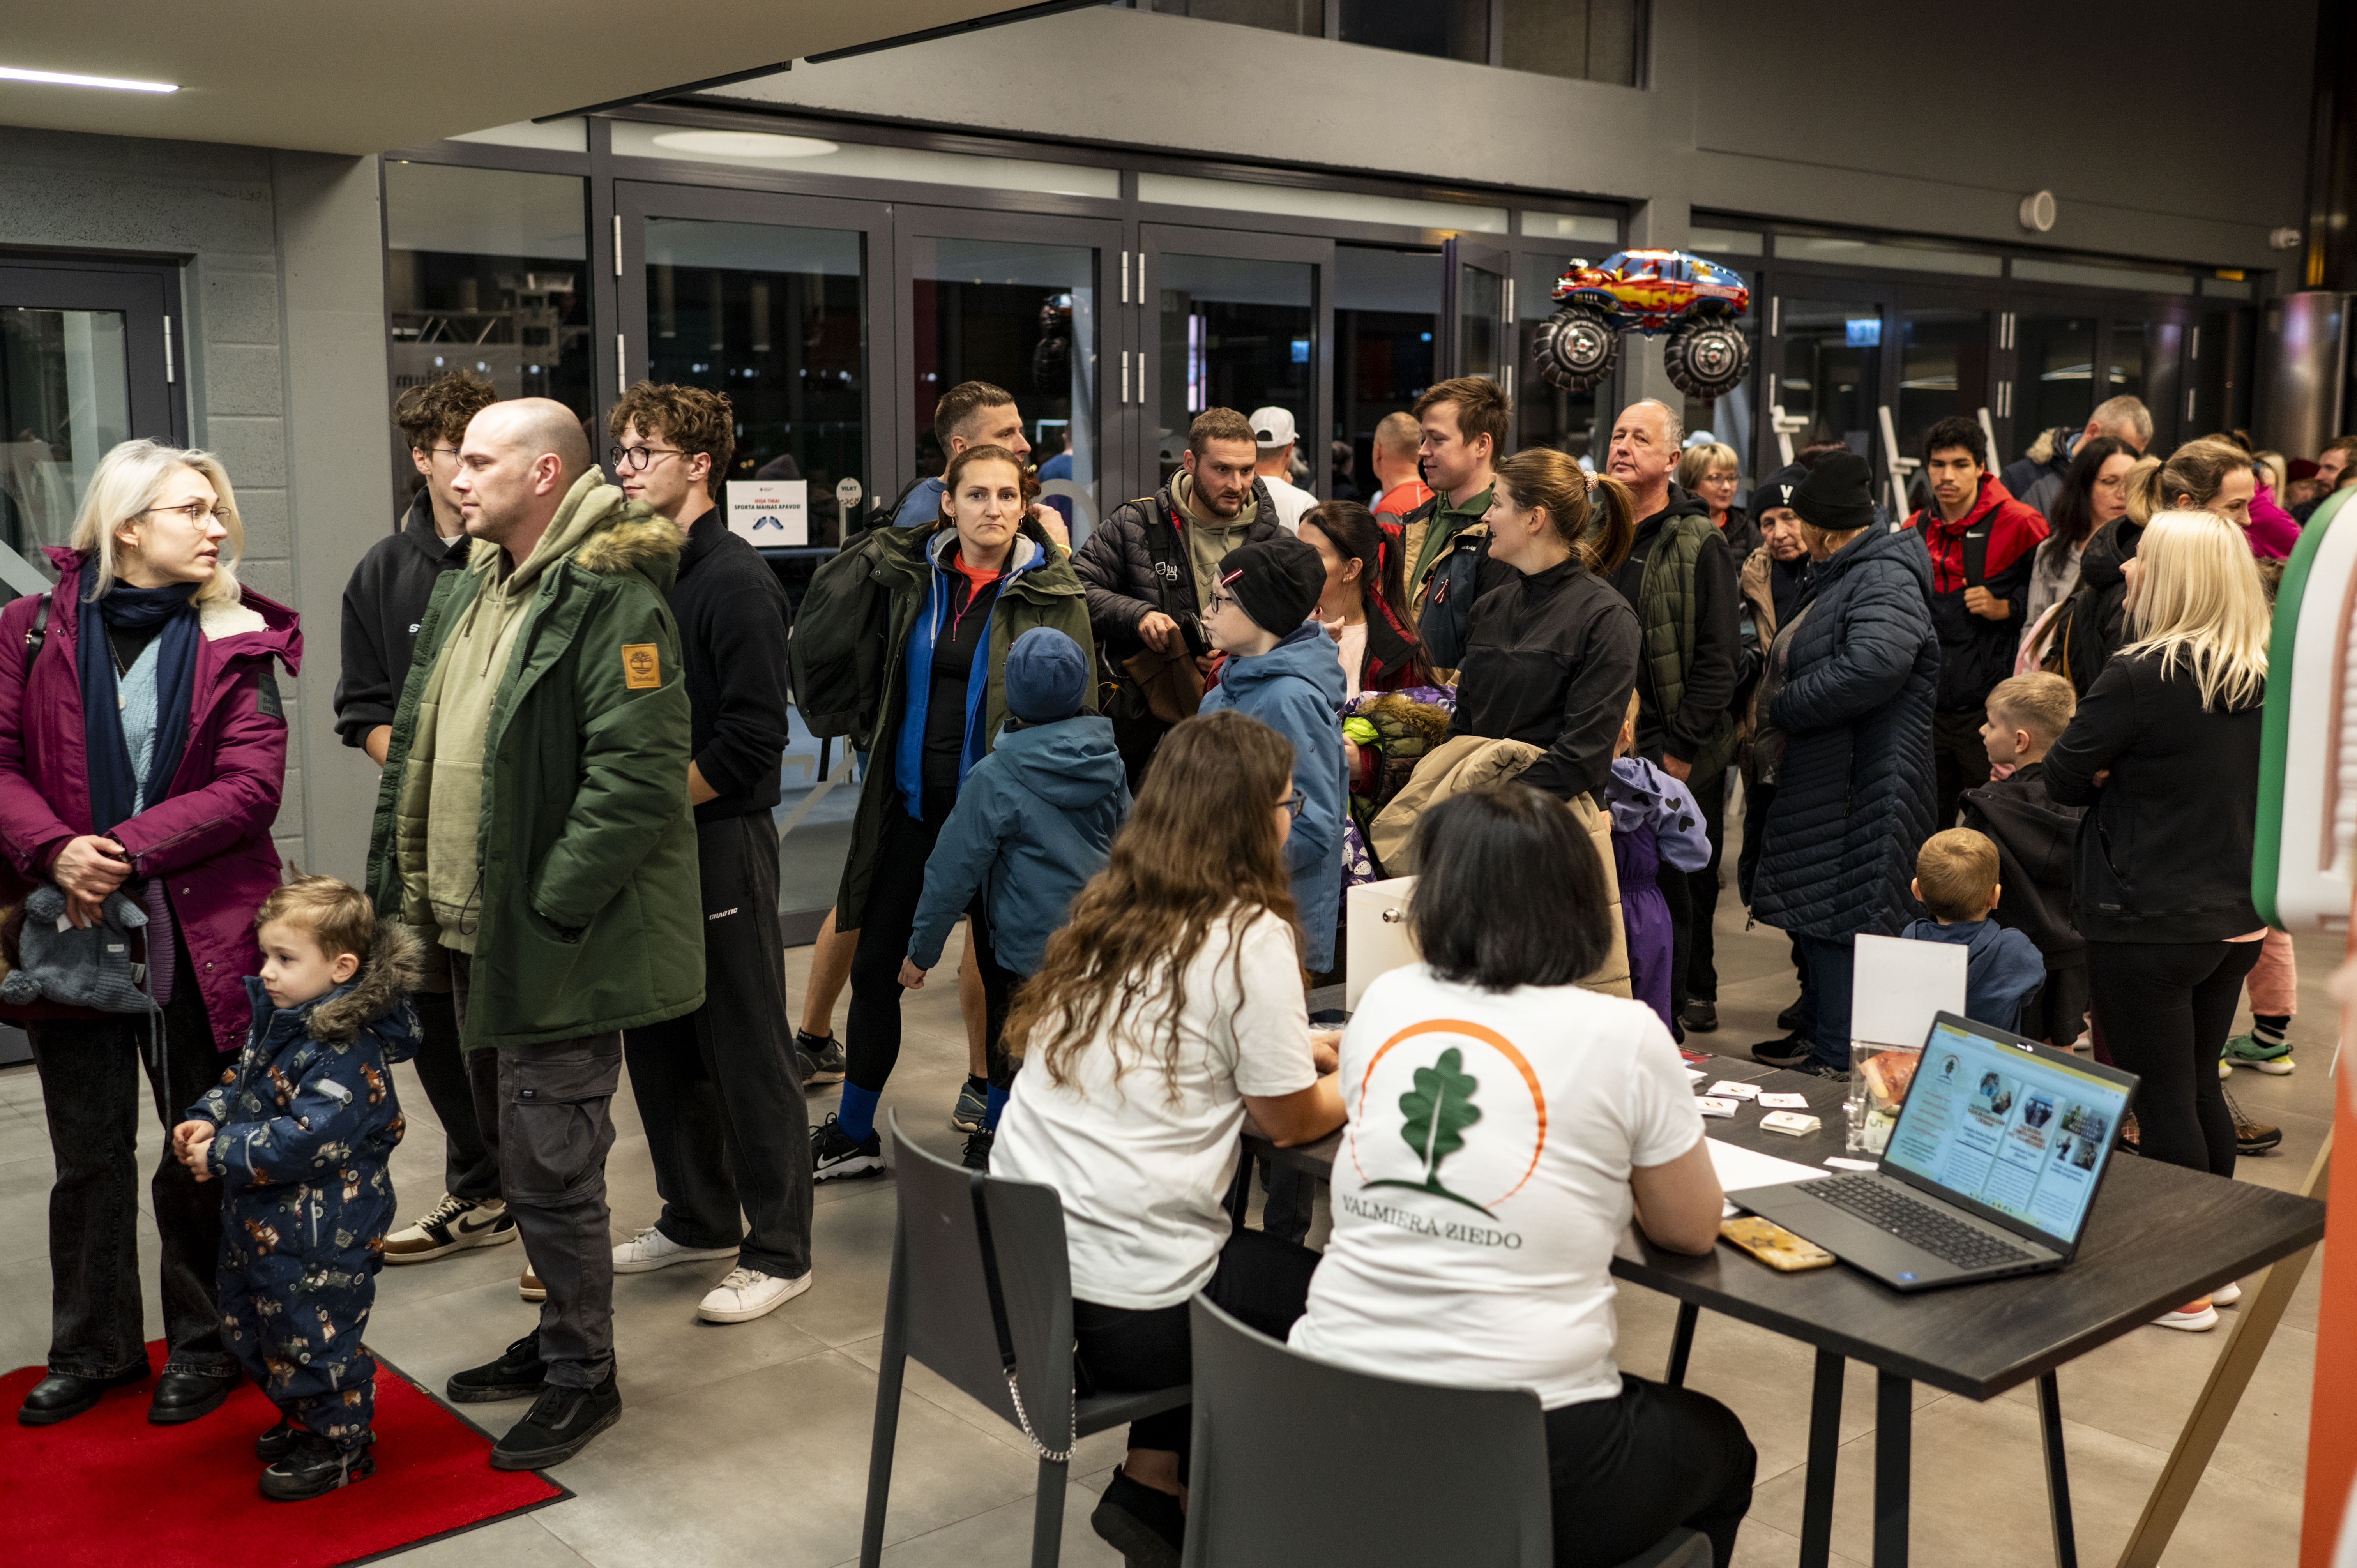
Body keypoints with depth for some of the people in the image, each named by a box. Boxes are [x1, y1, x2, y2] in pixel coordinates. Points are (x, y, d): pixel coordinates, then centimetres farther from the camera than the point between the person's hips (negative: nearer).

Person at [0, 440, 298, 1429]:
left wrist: (128, 851, -18)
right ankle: (95, 1348, 30)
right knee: (88, 1154, 14)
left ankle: (204, 1345, 26)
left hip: (199, 929, -2)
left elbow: (251, 787, -11)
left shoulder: (236, 643, -3)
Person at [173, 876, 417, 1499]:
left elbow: (305, 1141, -30)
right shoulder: (278, 1020, 4)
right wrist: (208, 1120, -1)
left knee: (312, 1337, 3)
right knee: (249, 1329, 23)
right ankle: (304, 1419, 44)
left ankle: (341, 1445, 24)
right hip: (263, 1223, 10)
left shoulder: (346, 1052, -27)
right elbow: (241, 1080, 18)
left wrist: (222, 1156, -22)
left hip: (322, 1240, -10)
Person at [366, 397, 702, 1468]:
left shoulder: (612, 601, -17)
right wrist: (400, 882, 12)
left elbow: (638, 773, -25)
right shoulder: (470, 592, 13)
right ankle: (560, 1335, 37)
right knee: (531, 1150, 20)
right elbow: (418, 744, 19)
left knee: (549, 1164, -1)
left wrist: (547, 903, -23)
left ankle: (583, 1374, 17)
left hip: (560, 940, -9)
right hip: (482, 932, 9)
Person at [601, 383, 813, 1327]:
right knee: (659, 1046, 16)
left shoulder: (734, 580, -12)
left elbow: (751, 742, -18)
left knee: (748, 1053, 1)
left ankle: (778, 1251, 11)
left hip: (719, 845, -8)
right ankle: (697, 1220, 31)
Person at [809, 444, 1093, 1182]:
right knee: (875, 965, 9)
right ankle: (852, 1135, 24)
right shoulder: (911, 574, 4)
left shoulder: (1052, 596, -5)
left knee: (1003, 969, 7)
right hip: (913, 802, 4)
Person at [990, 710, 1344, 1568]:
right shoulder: (1250, 935, -13)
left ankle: (1151, 1480, 24)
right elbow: (1293, 1118, -5)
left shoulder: (1103, 910, 8)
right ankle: (1153, 1489, 20)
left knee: (1244, 1260, 29)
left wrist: (1291, 1050, 25)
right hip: (1125, 1310, -7)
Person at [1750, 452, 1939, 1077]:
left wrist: (1783, 708, -22)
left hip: (1861, 788, -11)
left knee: (1838, 913, -5)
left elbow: (1874, 664, -33)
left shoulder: (1886, 580, -17)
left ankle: (1835, 1054, 3)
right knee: (1817, 908, 17)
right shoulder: (1844, 576, 16)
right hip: (1823, 779, 11)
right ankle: (1817, 1030, 28)